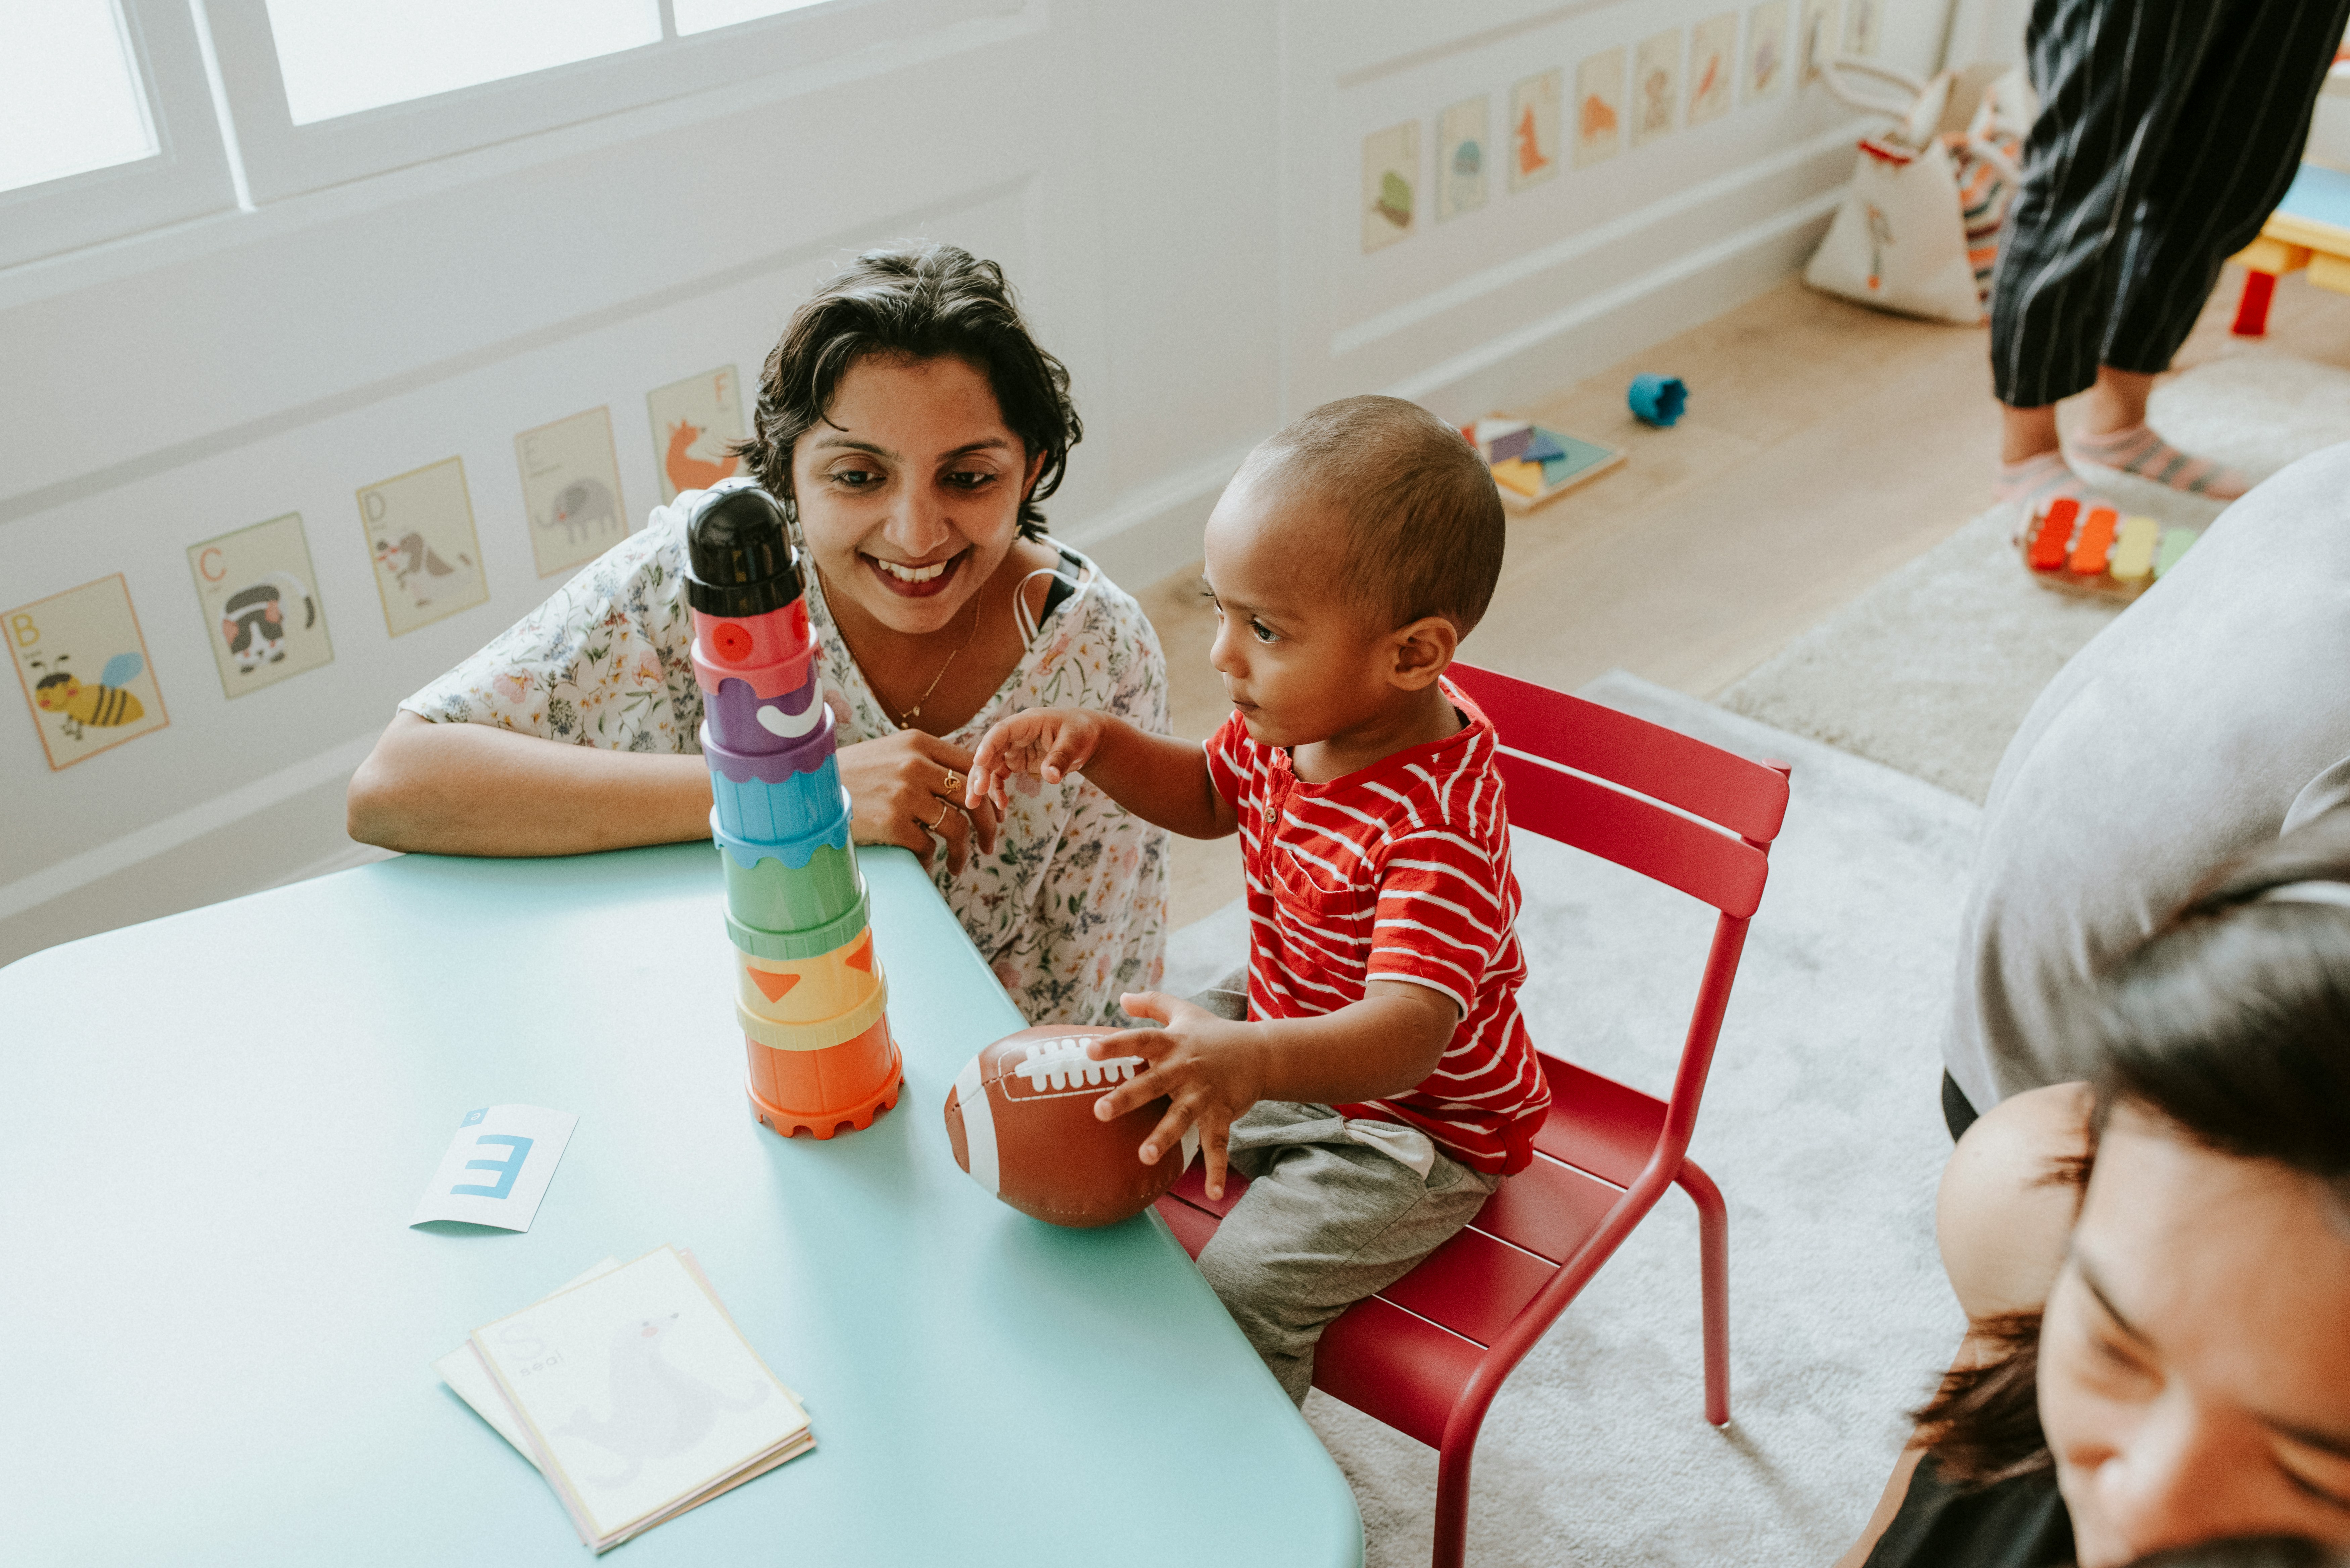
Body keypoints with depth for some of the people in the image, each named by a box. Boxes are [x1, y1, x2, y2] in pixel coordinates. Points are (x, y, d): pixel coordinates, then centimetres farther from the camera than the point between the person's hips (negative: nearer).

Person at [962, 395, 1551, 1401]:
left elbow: (1407, 1032, -45)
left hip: (1417, 1126, -8)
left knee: (1238, 1293, -21)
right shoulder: (1298, 721, -10)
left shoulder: (1436, 827, -36)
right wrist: (1098, 743, -9)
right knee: (1107, 1123, 9)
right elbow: (1207, 797, 11)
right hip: (1295, 1054, 9)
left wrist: (1253, 1062, -64)